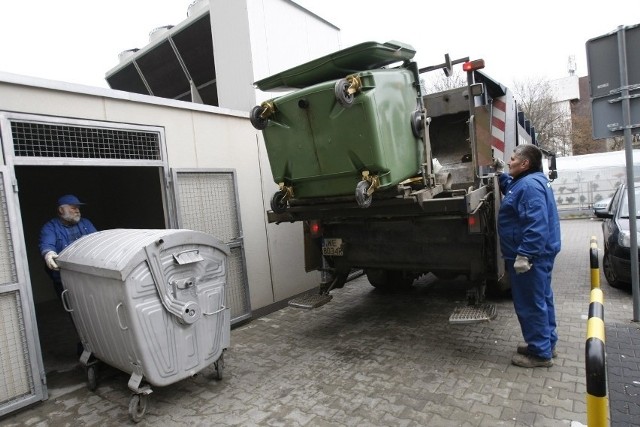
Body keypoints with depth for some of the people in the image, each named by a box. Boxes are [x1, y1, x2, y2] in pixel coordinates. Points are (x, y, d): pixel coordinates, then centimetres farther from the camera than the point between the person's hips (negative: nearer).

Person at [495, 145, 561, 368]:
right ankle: (546, 344, 33)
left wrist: (524, 254, -30)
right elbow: (512, 189, 36)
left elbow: (536, 225, -30)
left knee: (530, 304, 0)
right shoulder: (529, 181, 12)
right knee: (541, 300, 19)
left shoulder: (530, 185, -22)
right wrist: (500, 175, 23)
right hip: (539, 254, 11)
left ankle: (540, 353, 13)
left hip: (529, 257, -11)